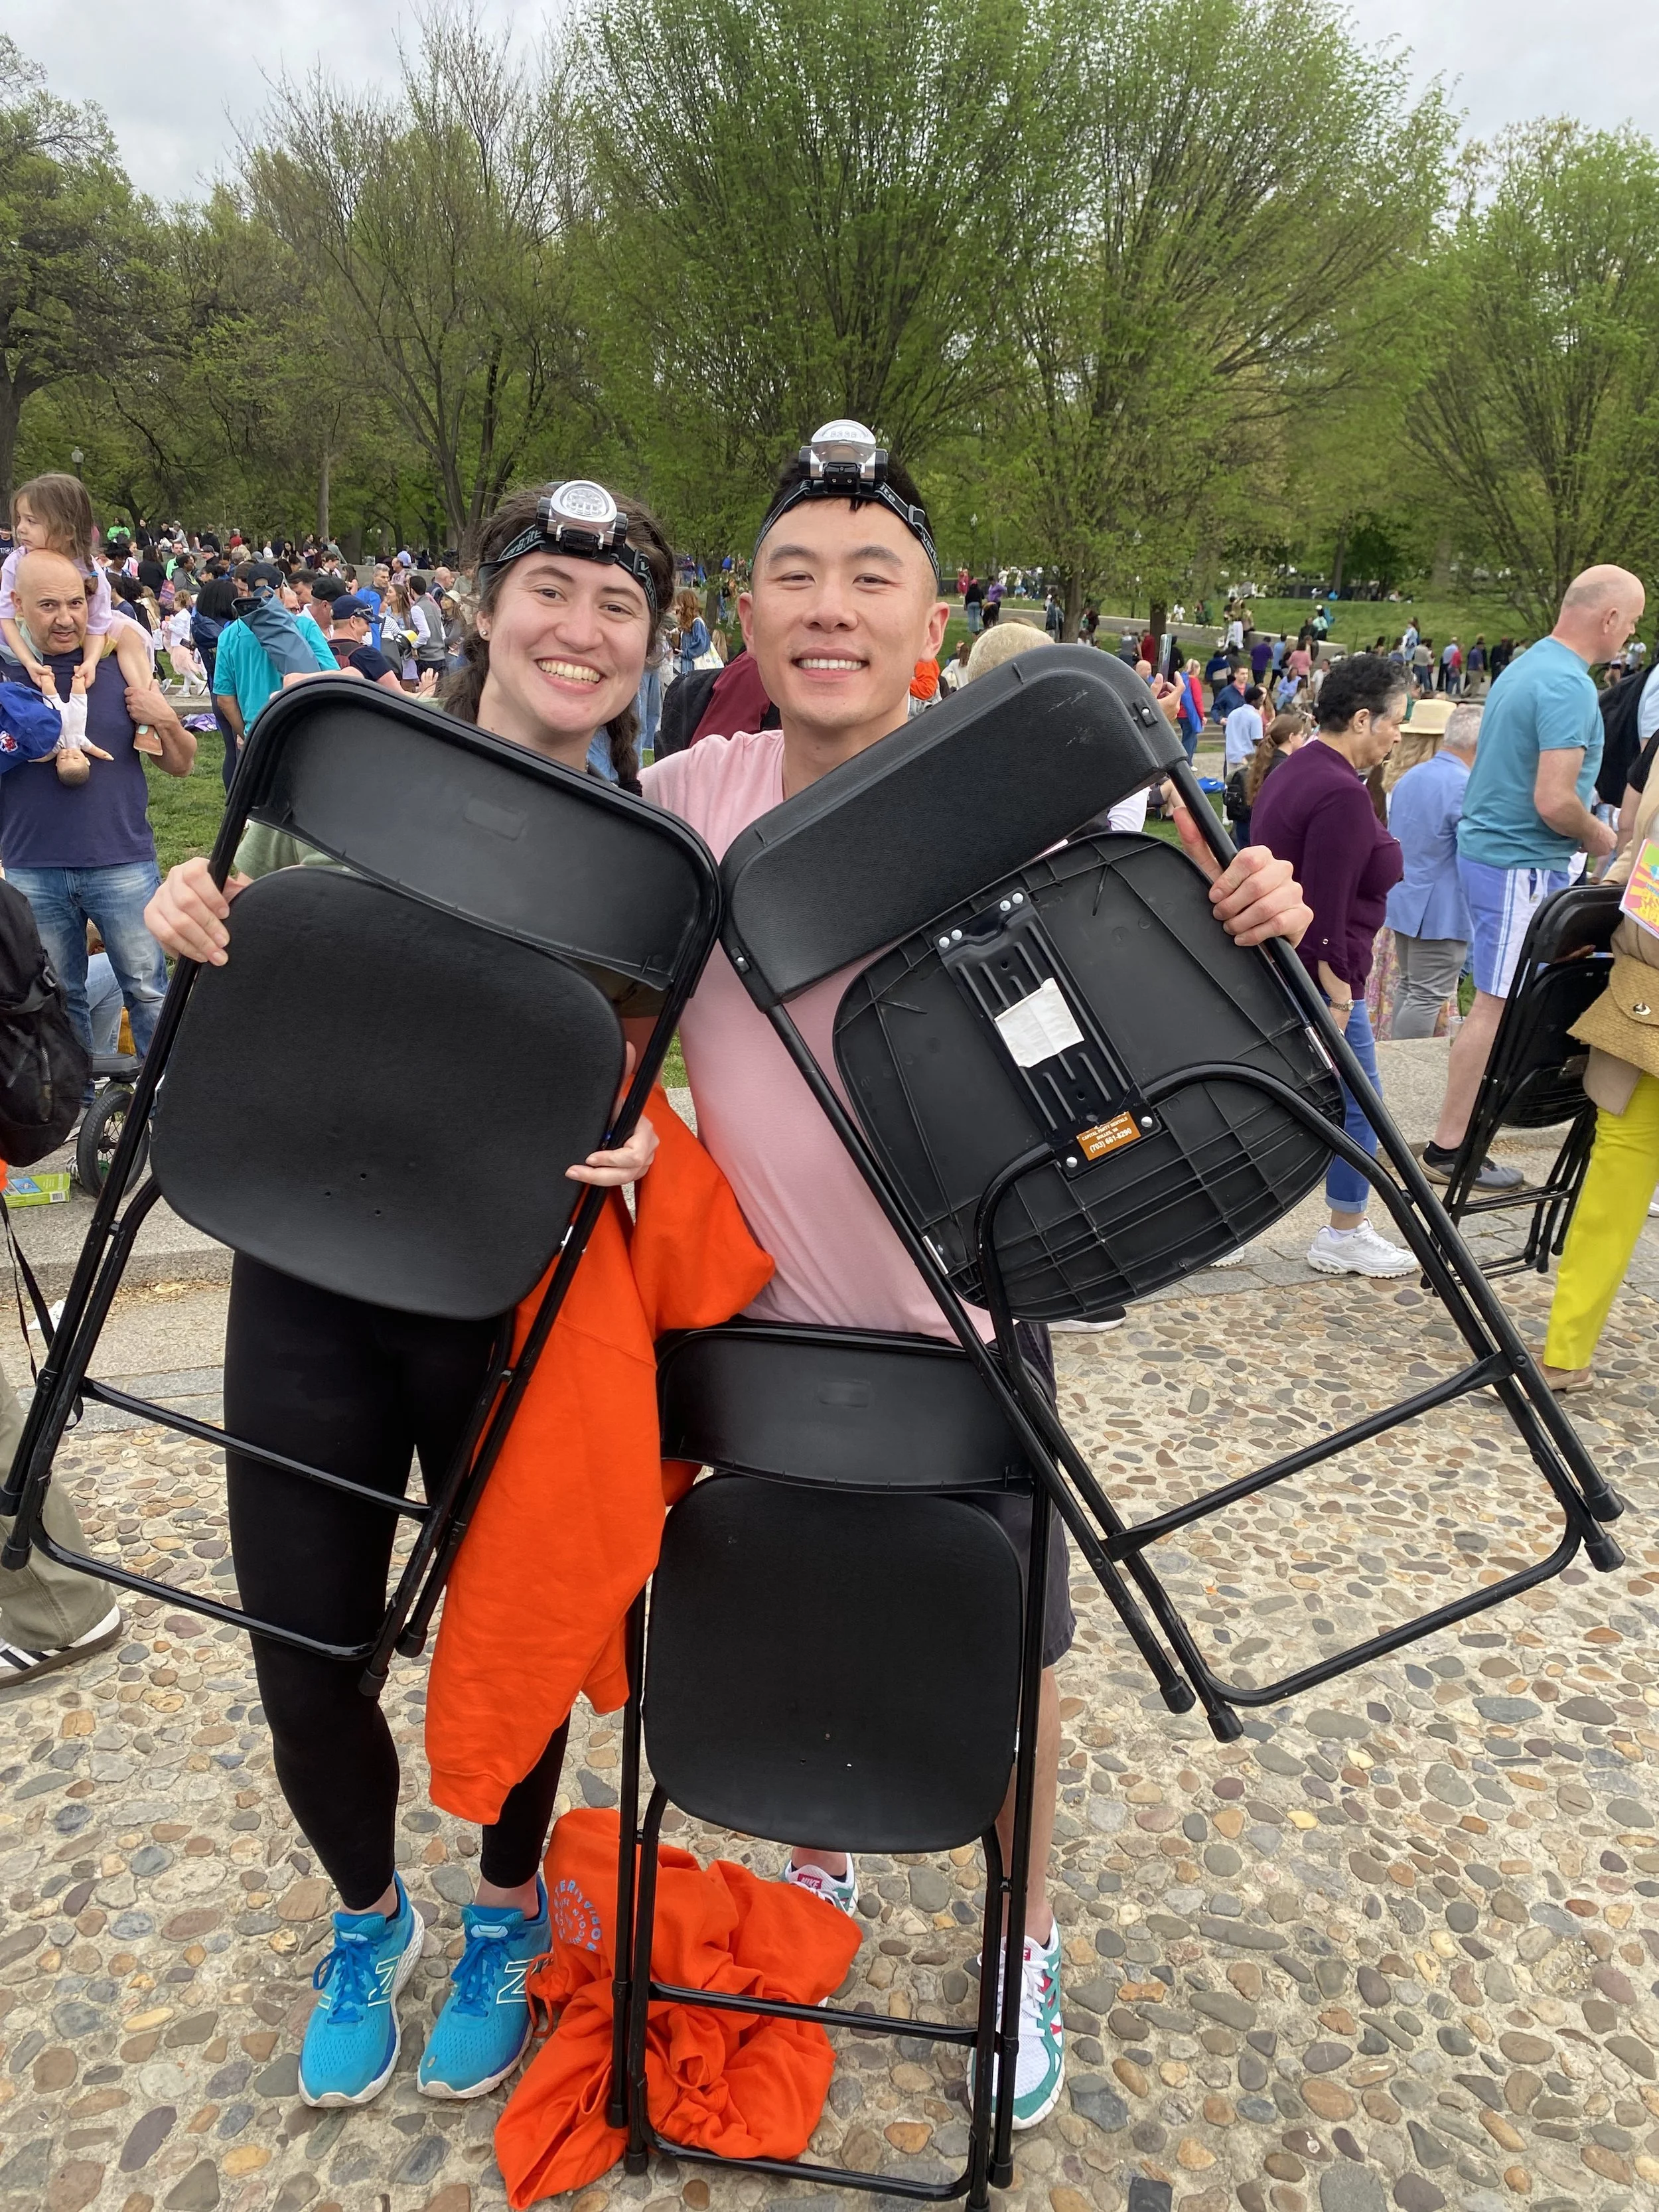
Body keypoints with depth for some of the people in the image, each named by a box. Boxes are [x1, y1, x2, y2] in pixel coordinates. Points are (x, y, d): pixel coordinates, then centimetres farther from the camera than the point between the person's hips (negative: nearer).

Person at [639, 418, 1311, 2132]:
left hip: (967, 1323, -2)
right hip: (763, 1319, 2)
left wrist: (1237, 925, -26)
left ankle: (1025, 1940, 46)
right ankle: (813, 1867, 55)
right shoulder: (684, 799, -6)